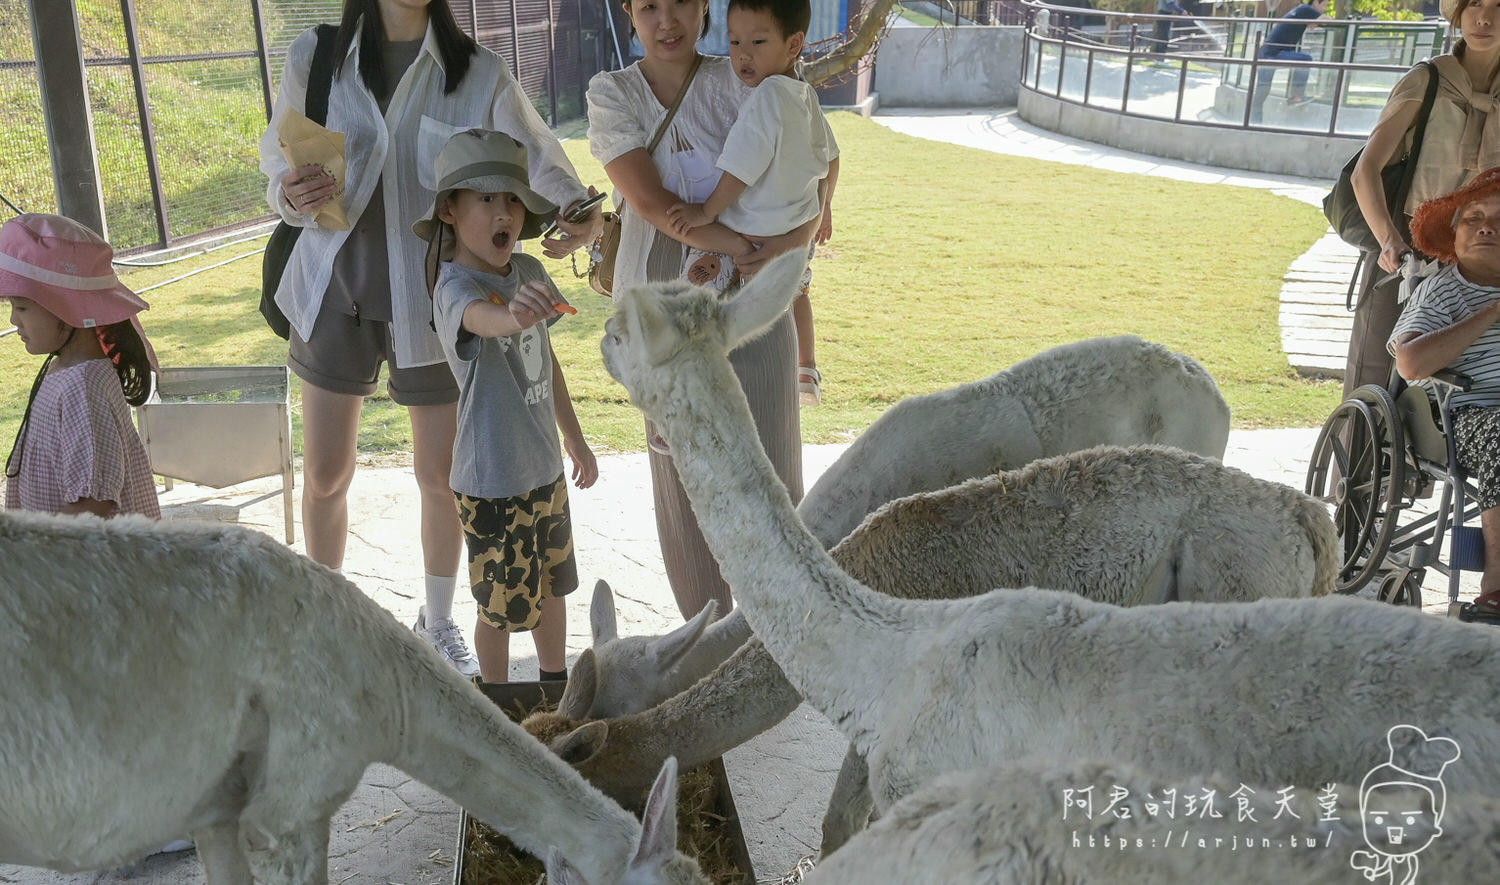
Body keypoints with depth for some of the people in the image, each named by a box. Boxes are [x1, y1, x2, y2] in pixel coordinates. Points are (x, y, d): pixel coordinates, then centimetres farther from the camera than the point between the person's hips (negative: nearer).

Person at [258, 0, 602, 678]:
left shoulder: (478, 74, -5)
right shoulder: (314, 57, -1)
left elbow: (538, 160, -2)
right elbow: (278, 161, 5)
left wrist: (581, 212, -24)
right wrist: (292, 195, -20)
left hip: (431, 301, -1)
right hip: (336, 291, 2)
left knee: (441, 475, 8)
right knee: (324, 475, 10)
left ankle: (438, 622, 33)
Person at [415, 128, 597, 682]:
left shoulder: (528, 271, 2)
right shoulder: (454, 288, -21)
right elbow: (482, 318, -47)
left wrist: (575, 440, 21)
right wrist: (514, 314, -70)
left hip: (545, 469, 7)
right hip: (493, 484, -7)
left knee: (551, 585, 23)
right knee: (503, 605, 8)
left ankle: (556, 682, 44)